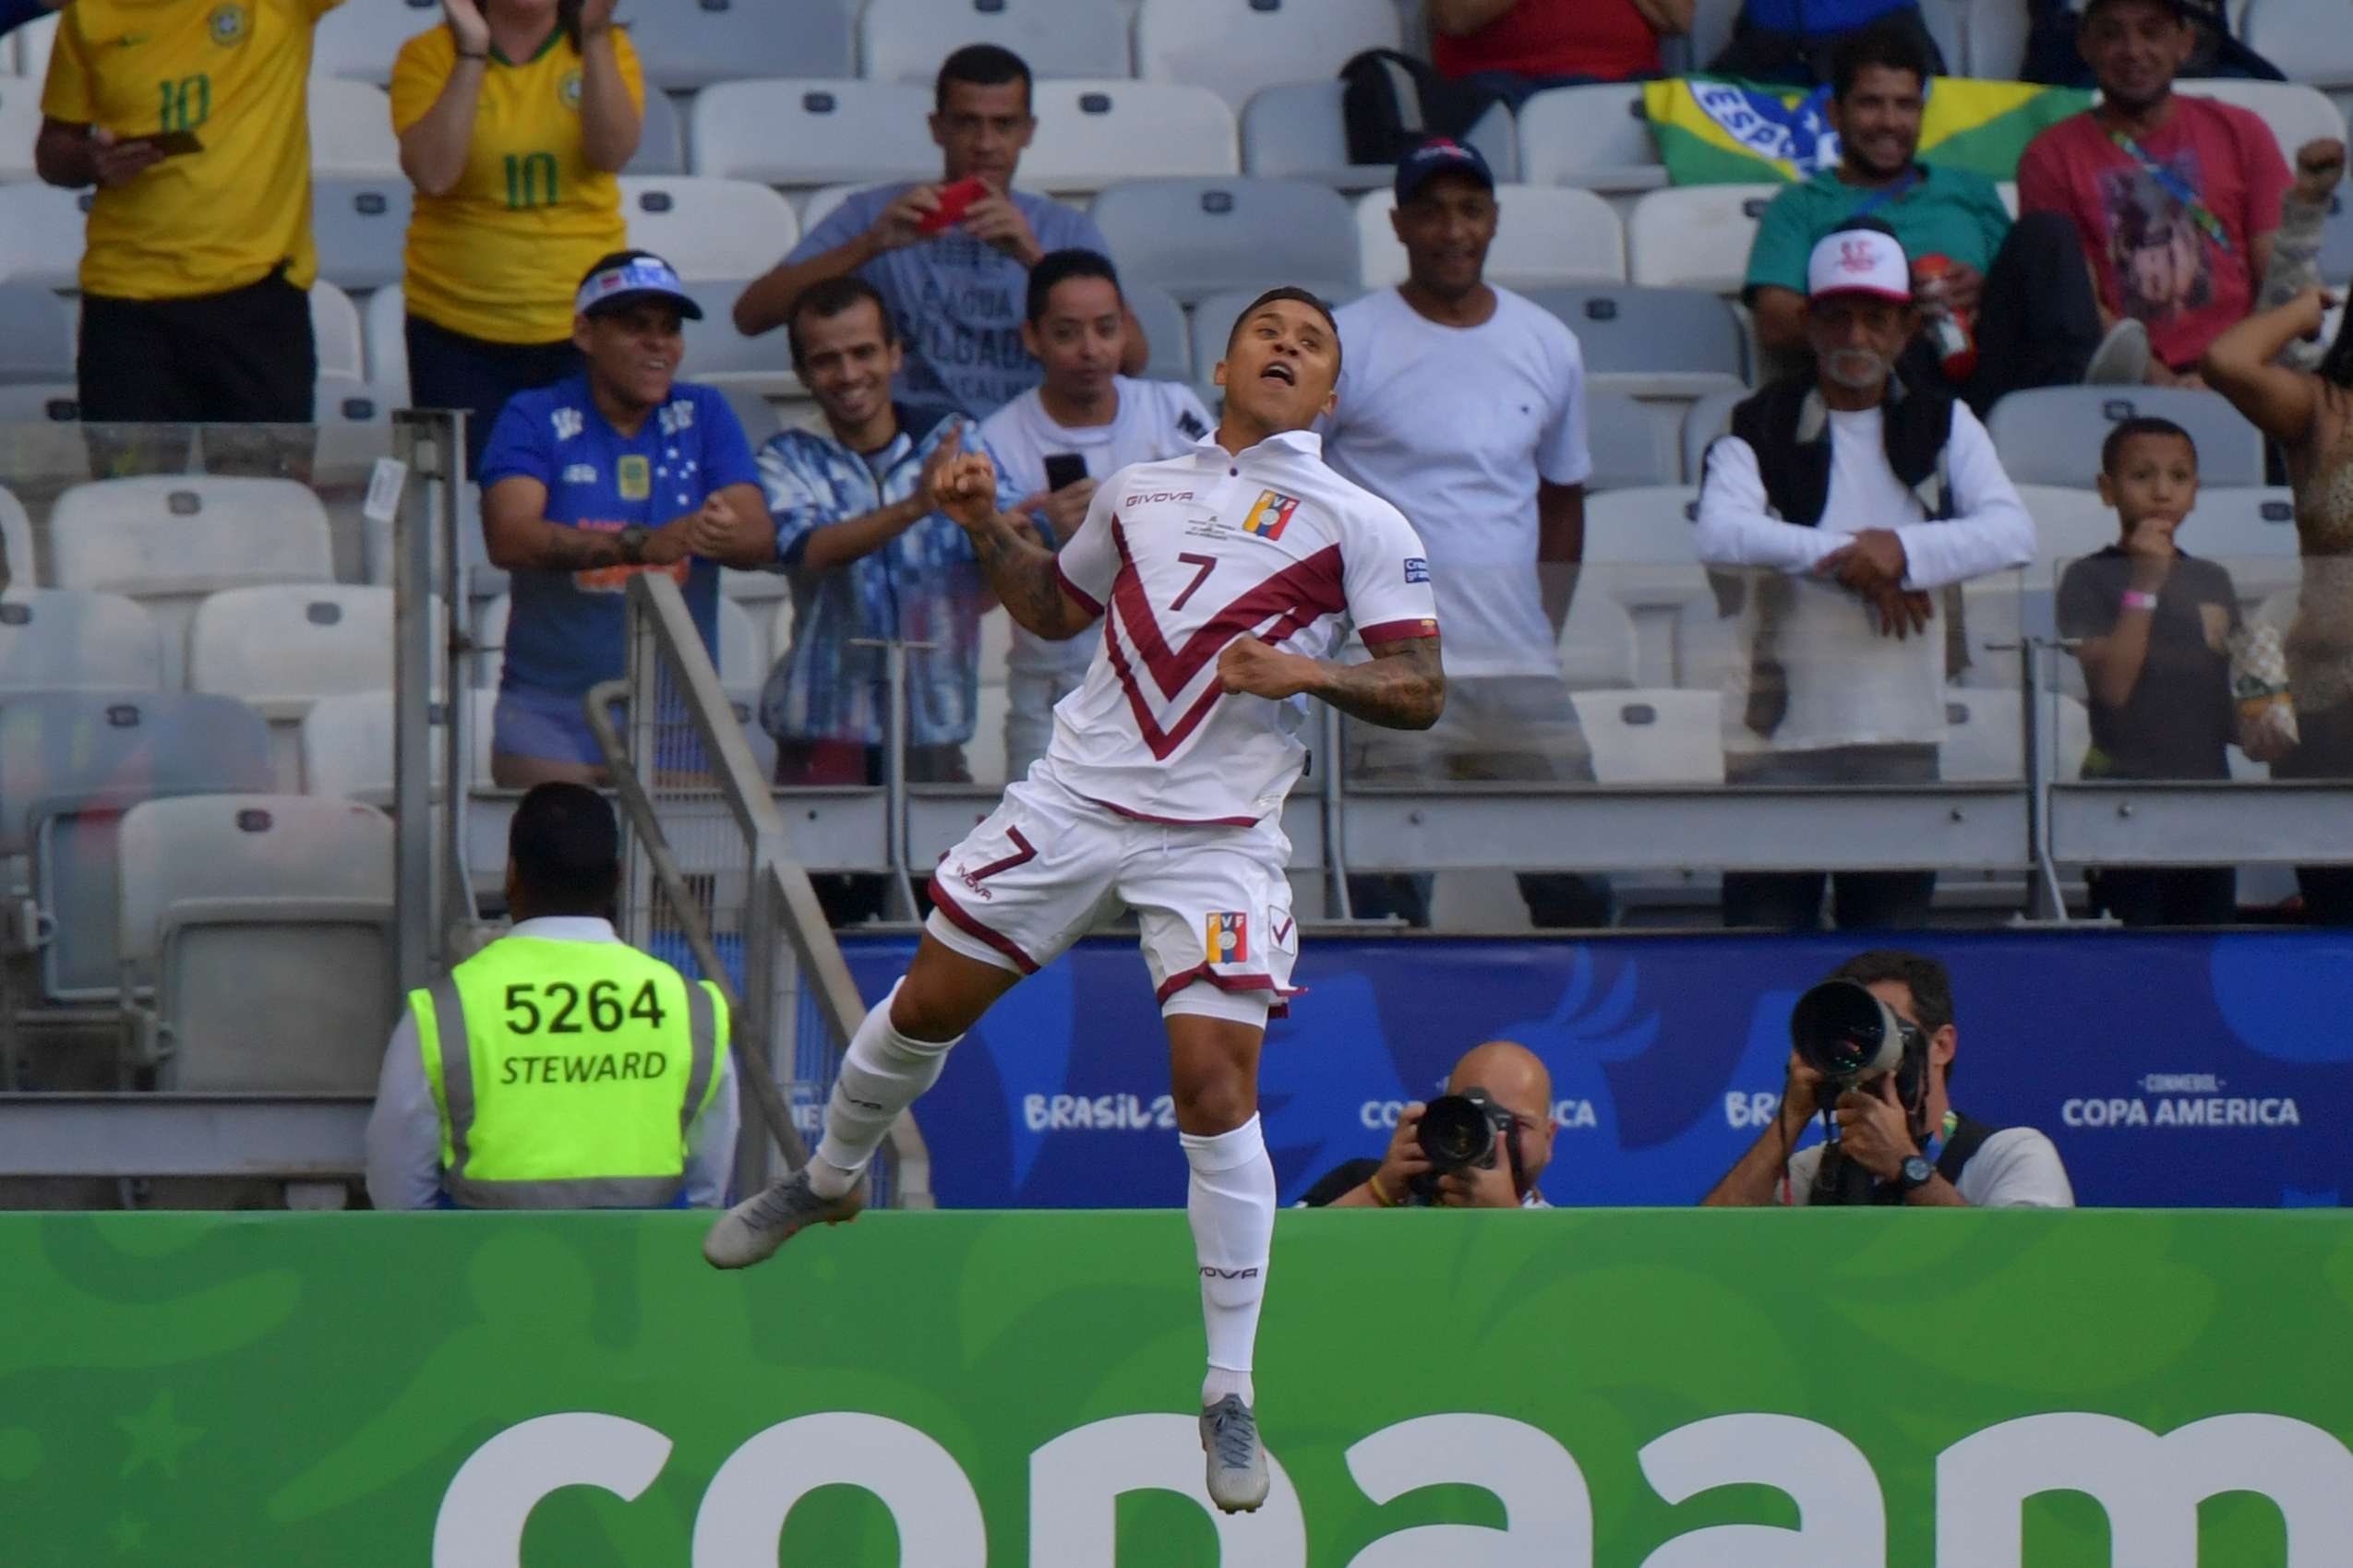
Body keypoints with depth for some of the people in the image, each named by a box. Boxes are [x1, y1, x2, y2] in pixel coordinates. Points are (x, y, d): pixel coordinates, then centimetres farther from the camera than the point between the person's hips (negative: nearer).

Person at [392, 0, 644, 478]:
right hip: (457, 332, -1)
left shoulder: (604, 51, 4)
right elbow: (432, 173, -16)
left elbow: (612, 152, -13)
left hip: (579, 328, 1)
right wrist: (472, 54, -18)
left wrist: (595, 38, -20)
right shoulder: (429, 56, -1)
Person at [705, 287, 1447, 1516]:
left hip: (1217, 837, -4)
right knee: (924, 1007, 11)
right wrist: (986, 527, 13)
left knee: (1214, 1086, -16)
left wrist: (1309, 673, -20)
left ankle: (1230, 1393, -6)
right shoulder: (1138, 490, 14)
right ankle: (828, 1180, 43)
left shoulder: (1359, 525, 1)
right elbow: (1055, 607, 29)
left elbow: (1420, 692, -4)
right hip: (1074, 798, 4)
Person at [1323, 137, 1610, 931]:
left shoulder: (1549, 346, 12)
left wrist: (1547, 630, 14)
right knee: (1391, 897, -8)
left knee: (1576, 889, 0)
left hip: (1522, 666, 4)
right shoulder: (1346, 346, -2)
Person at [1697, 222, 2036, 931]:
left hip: (1902, 738, 2)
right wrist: (1854, 559, -19)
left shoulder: (1942, 427, 10)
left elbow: (2013, 533, -5)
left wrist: (1905, 550, -21)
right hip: (1779, 739, -2)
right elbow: (1721, 535, -16)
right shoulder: (1760, 430, 3)